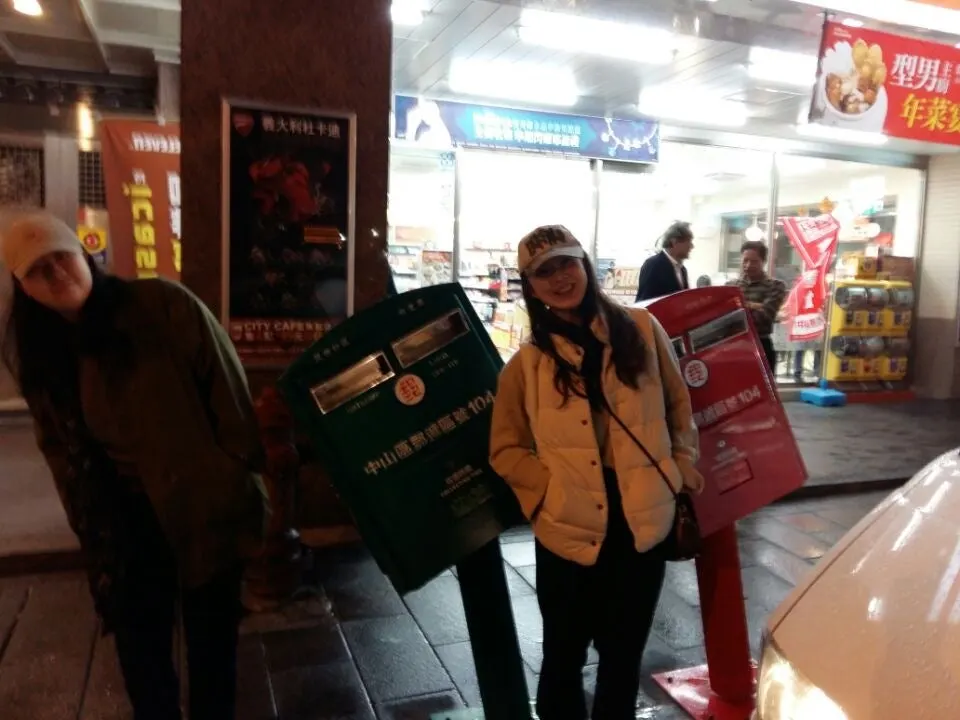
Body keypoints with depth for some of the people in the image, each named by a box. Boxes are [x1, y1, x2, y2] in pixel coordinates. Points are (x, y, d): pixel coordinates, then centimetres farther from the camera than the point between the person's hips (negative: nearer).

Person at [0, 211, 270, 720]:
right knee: (140, 649, 15)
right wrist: (93, 534, 7)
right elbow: (60, 448, 9)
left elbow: (230, 396, -12)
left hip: (205, 506, -3)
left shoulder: (165, 306, -15)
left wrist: (244, 483, -12)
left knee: (212, 640, 12)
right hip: (127, 520, 4)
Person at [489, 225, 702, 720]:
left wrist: (683, 465, 3)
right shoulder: (527, 364, -2)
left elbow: (678, 405, 12)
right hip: (568, 531, -1)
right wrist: (556, 486, -10)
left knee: (623, 657, 18)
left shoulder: (640, 330, 1)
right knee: (564, 658, 16)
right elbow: (506, 450, 2)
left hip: (641, 525, 1)